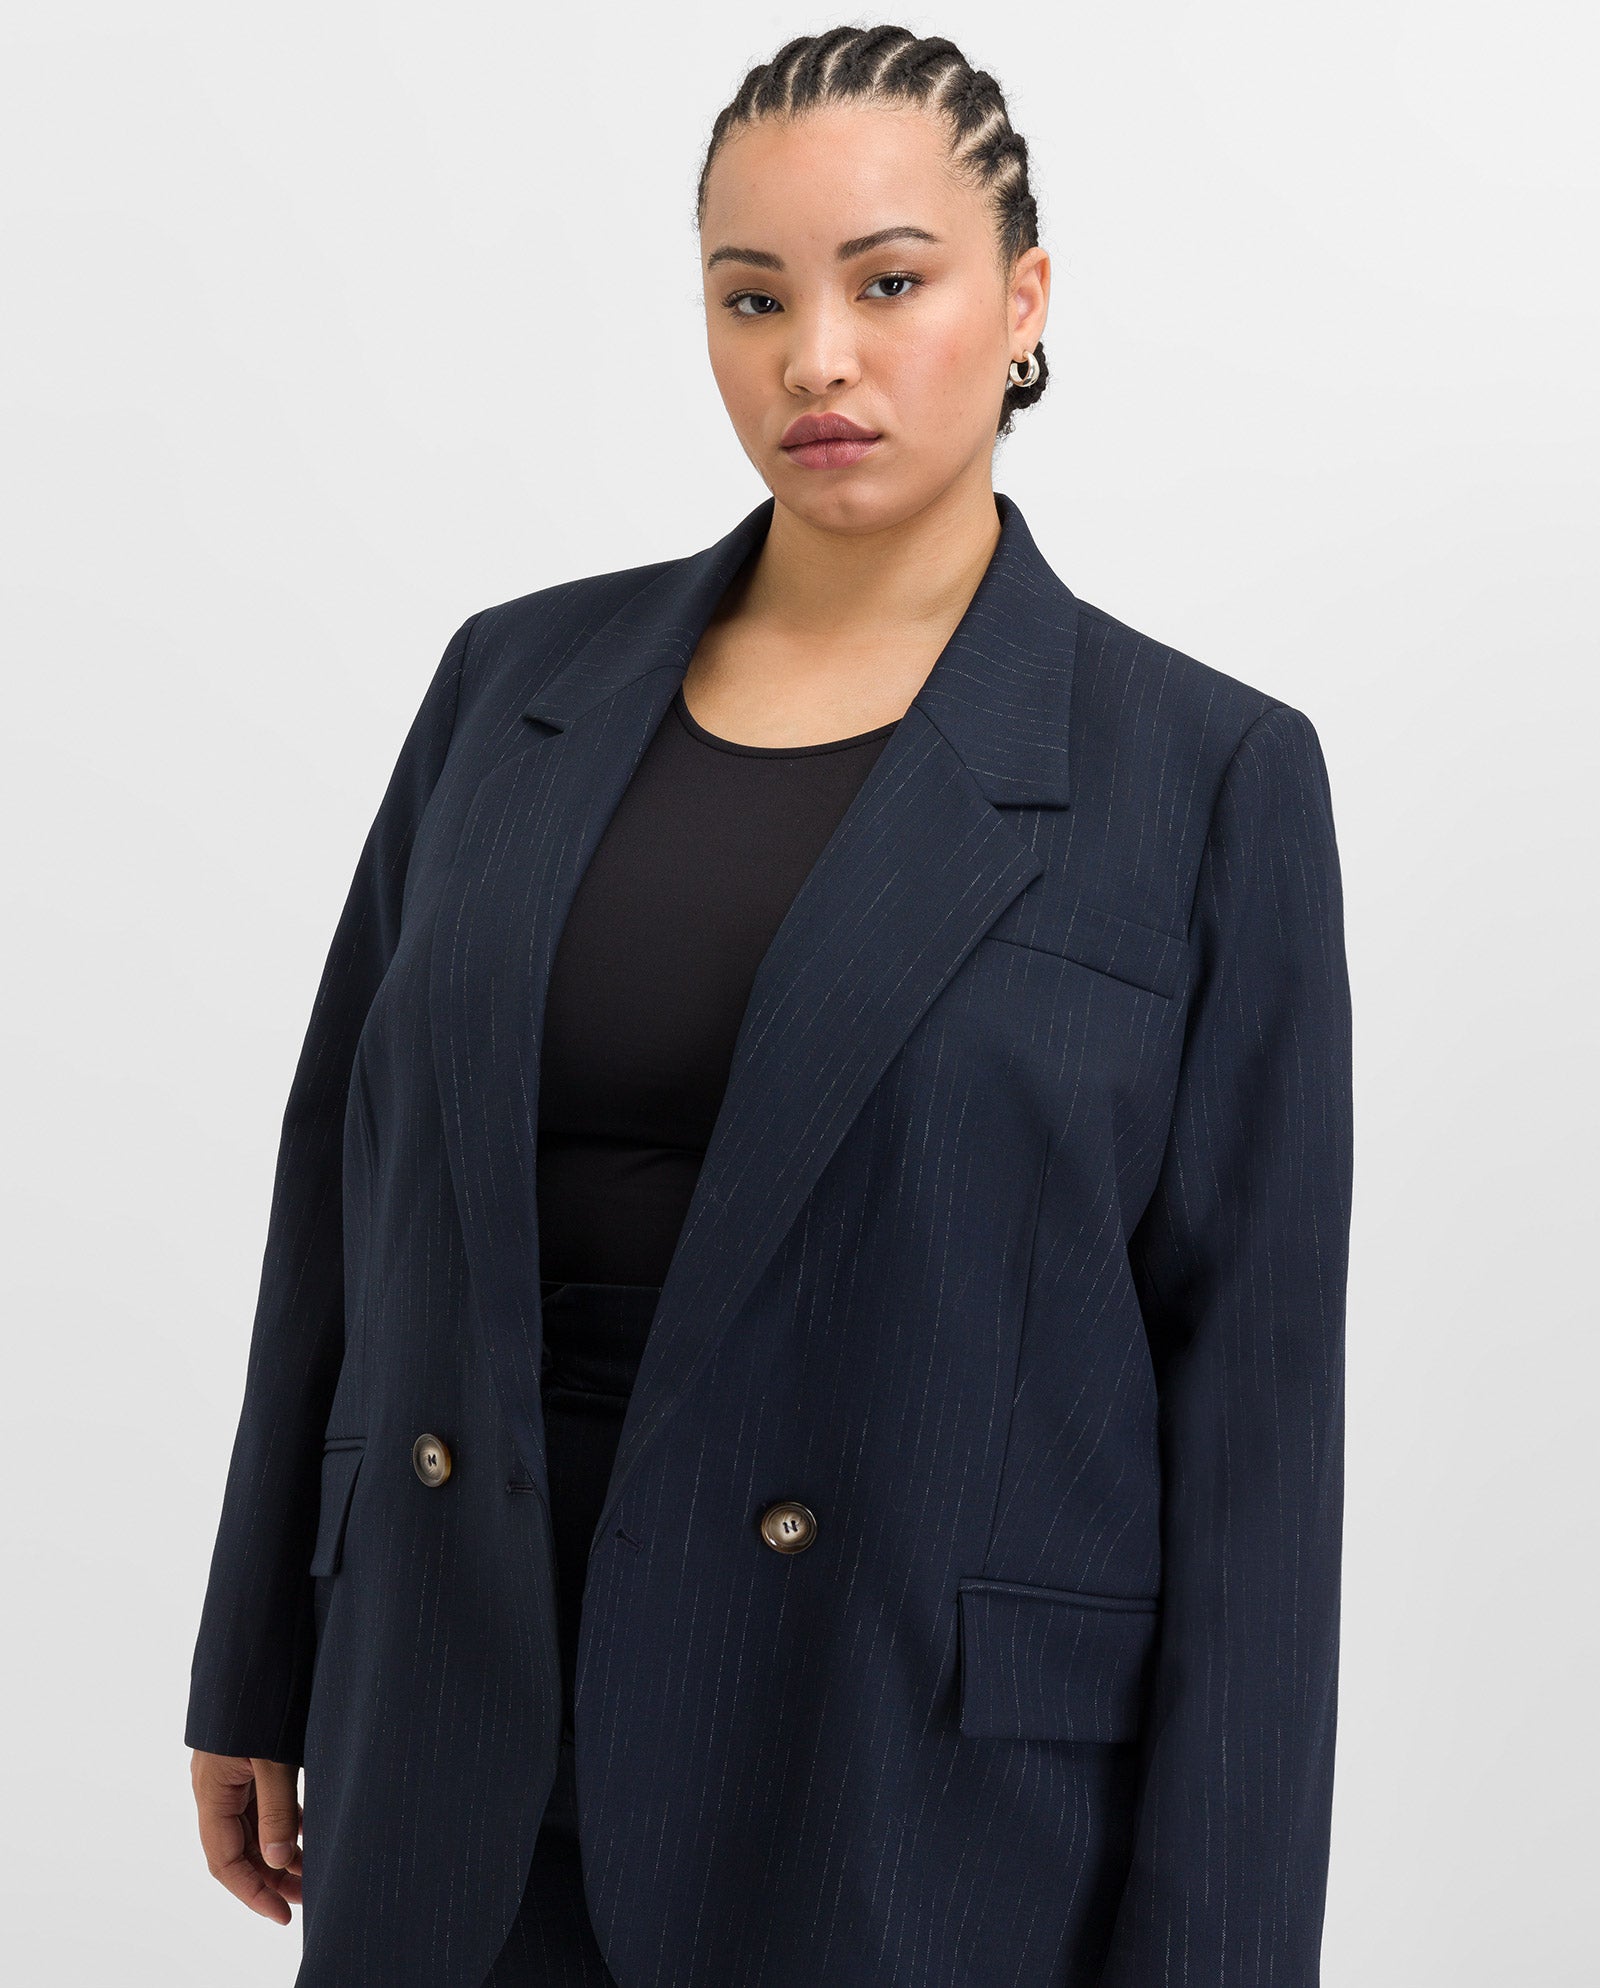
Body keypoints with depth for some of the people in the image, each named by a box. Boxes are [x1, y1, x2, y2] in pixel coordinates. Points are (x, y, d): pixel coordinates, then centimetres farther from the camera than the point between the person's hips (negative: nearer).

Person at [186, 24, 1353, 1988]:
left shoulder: (1206, 774, -6)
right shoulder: (517, 681, 4)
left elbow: (1252, 1391, -7)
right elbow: (349, 1186, 9)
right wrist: (258, 1673, 12)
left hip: (926, 1790, -3)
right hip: (461, 1748, 3)